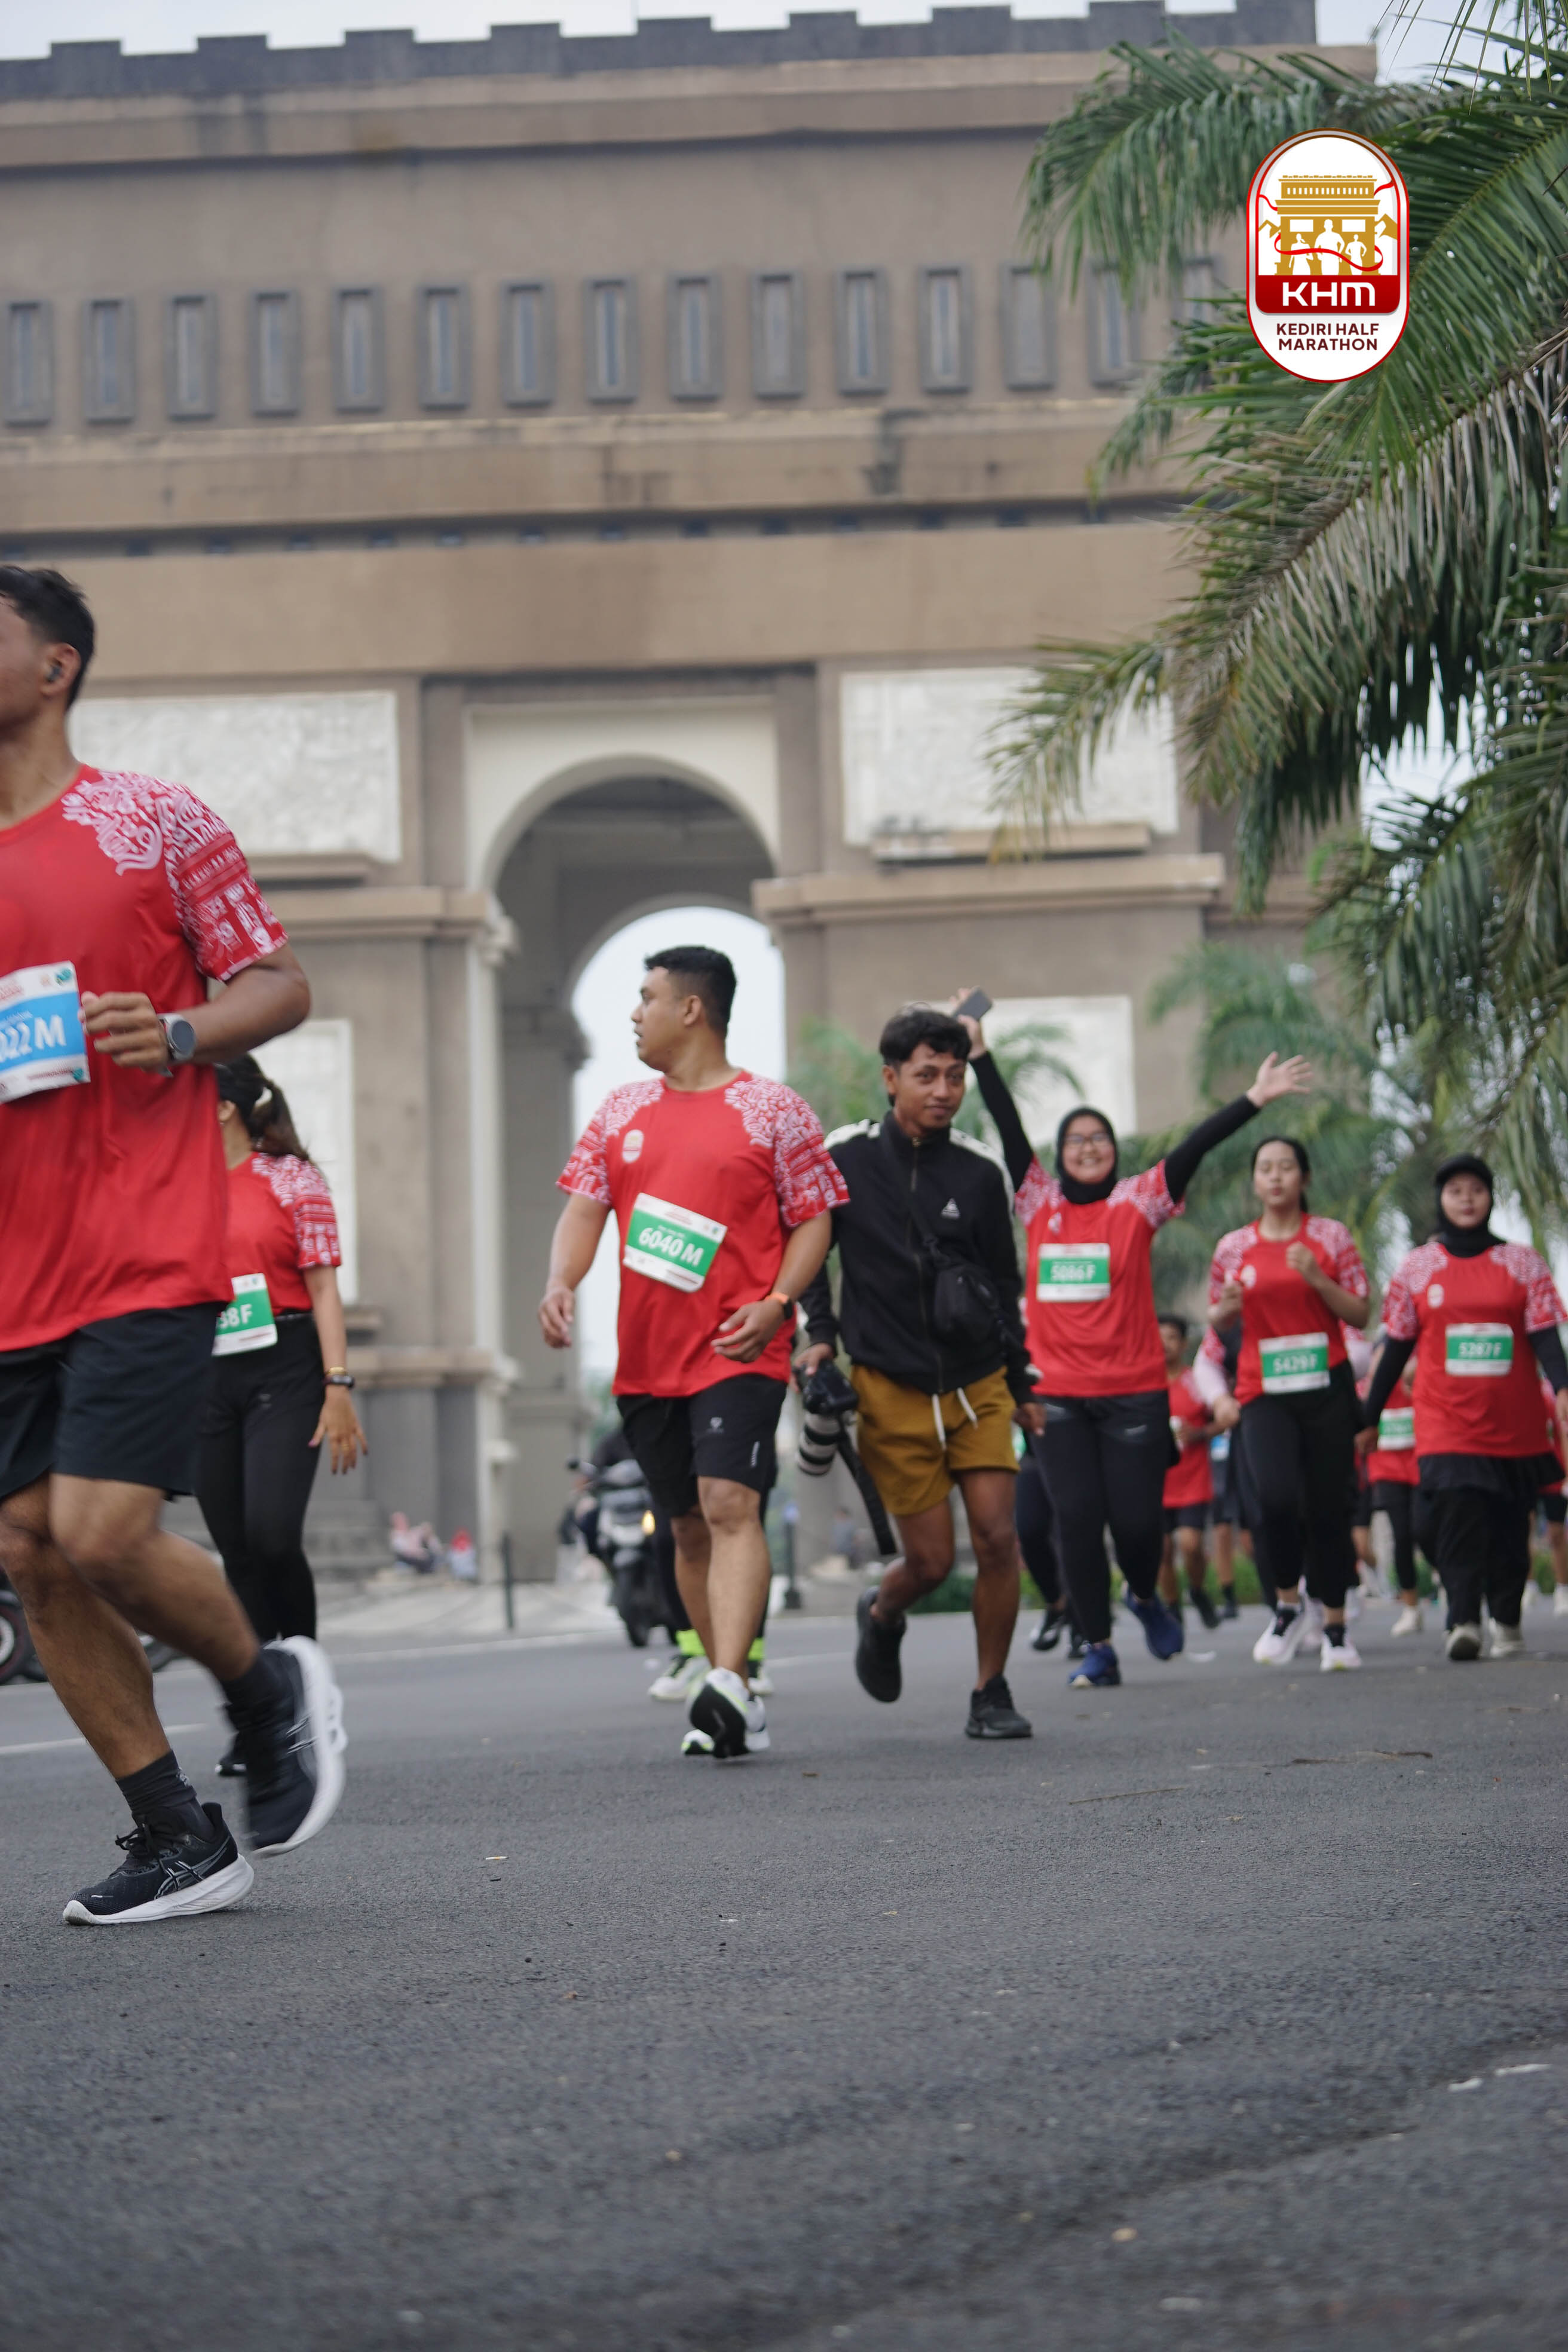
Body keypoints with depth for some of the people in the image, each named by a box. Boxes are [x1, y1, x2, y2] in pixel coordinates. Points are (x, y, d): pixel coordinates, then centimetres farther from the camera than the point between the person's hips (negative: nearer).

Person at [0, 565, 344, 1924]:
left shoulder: (153, 824, 0)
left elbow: (281, 983, 2)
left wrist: (183, 1032, -16)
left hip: (148, 1259, -6)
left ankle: (271, 1688, 14)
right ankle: (179, 1843, 12)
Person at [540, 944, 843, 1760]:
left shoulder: (772, 1110, 0)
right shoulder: (622, 1110, 14)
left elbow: (813, 1220, 1)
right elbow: (584, 1209, 11)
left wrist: (775, 1305, -14)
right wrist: (561, 1282, -9)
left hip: (739, 1352, -6)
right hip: (646, 1357, 6)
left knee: (729, 1506, -21)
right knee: (689, 1528, 9)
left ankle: (726, 1686, -31)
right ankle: (736, 1709, 18)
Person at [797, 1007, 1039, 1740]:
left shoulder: (978, 1173, 4)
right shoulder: (846, 1159, -3)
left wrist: (1019, 1385, 18)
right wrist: (819, 1335, -2)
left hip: (978, 1384, 2)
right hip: (891, 1389, -2)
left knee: (996, 1537, -10)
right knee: (930, 1560, -2)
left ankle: (991, 1693, 5)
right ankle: (881, 1618, 33)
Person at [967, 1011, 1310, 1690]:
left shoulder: (1136, 1203, 3)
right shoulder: (1040, 1203, 7)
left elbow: (1192, 1150, -5)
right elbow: (1009, 1130, 7)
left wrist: (1254, 1100, -12)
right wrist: (979, 1052, 4)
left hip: (1134, 1391, -1)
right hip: (1059, 1392, 1)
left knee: (1136, 1518, -2)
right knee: (1077, 1517, -4)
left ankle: (1144, 1596, 30)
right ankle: (1098, 1650, 3)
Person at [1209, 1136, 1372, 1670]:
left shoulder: (1330, 1237, 3)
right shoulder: (1233, 1247, 6)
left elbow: (1362, 1315, 2)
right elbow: (1218, 1322, 16)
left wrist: (1317, 1279, -13)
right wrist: (1228, 1307, -7)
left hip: (1327, 1388, 0)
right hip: (1264, 1394, 0)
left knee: (1328, 1506, 2)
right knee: (1276, 1497, -21)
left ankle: (1335, 1626, 16)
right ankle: (1288, 1602, 2)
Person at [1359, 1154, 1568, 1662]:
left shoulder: (1520, 1262, 6)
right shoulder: (1418, 1267, 7)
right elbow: (1397, 1348, 11)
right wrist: (1370, 1419, 10)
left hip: (1514, 1423, 1)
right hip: (1446, 1423, -1)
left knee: (1509, 1524, 5)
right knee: (1457, 1515, -18)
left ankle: (1507, 1621, 20)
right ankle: (1463, 1623, -25)